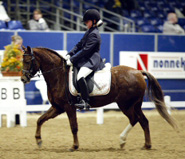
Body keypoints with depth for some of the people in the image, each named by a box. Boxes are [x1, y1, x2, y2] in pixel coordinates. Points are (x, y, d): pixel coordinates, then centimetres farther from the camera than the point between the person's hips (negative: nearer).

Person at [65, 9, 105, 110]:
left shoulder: (94, 34, -14)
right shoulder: (89, 32, 17)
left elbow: (85, 50, -19)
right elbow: (79, 45, 19)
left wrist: (72, 60, -19)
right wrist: (70, 54, 4)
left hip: (92, 60, -11)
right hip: (86, 59, 11)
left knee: (80, 77, -34)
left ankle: (85, 102, -31)